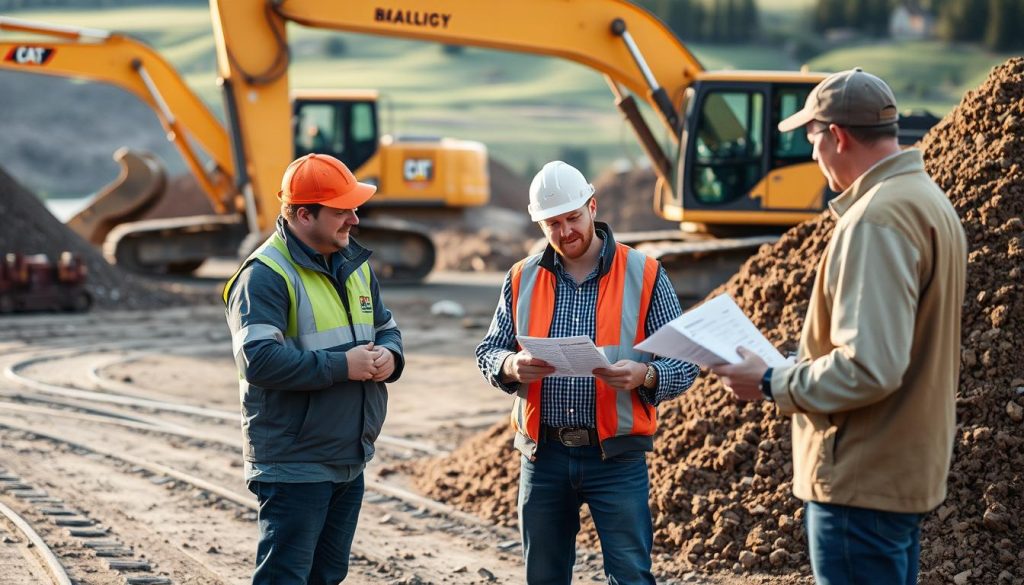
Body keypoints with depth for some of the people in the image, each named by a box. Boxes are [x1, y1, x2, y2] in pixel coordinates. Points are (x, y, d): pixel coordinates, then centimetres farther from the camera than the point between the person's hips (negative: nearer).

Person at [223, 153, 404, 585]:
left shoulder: (355, 264, 11)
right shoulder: (266, 275, -16)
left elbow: (386, 328, 23)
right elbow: (259, 360, -27)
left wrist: (389, 356, -3)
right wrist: (342, 366, -22)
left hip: (350, 462, 9)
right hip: (294, 464, -9)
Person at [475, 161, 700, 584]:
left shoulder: (644, 276, -1)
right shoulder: (523, 279, 7)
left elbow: (683, 365, -1)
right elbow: (487, 352, 9)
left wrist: (643, 375, -23)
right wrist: (511, 367, -15)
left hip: (617, 458, -3)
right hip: (544, 455, 3)